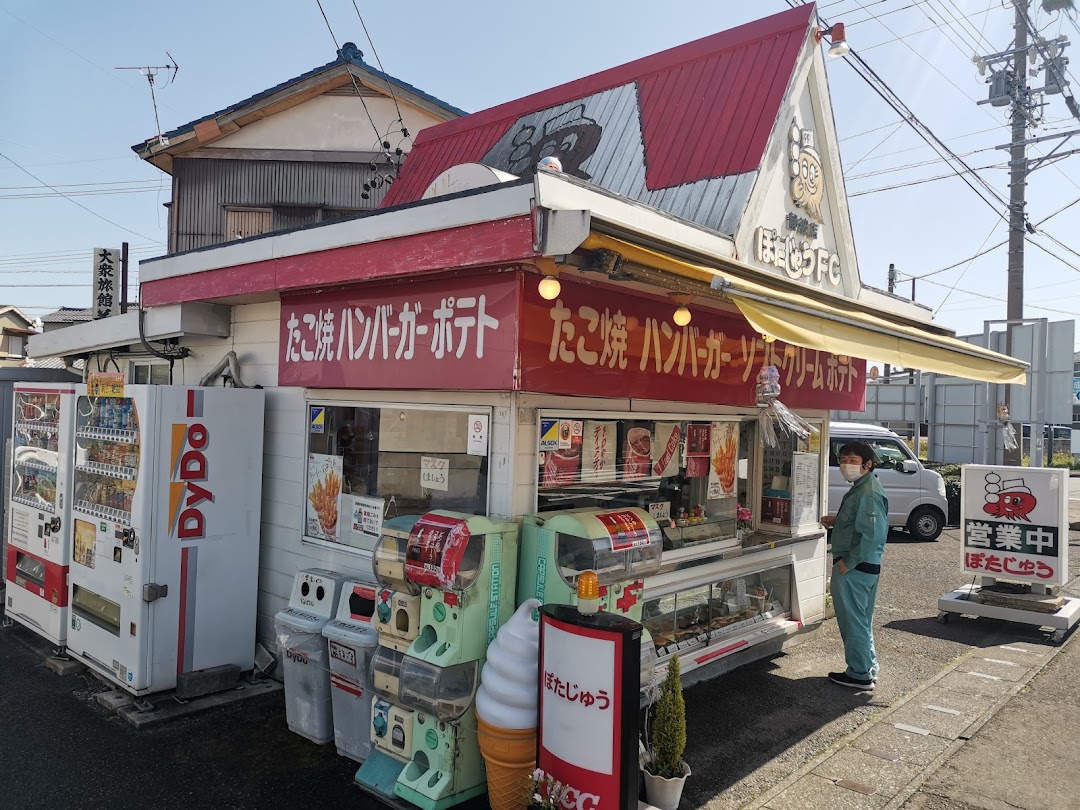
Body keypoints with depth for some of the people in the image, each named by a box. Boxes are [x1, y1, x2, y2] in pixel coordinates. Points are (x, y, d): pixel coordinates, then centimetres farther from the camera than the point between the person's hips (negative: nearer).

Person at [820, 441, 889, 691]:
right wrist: (837, 521, 9)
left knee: (853, 621, 2)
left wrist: (848, 562, -22)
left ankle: (859, 675, 13)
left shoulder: (868, 493, -21)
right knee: (861, 620, 20)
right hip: (865, 567, 11)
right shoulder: (861, 488, 12)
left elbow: (873, 534, -28)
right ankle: (869, 669, 32)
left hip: (854, 568, -11)